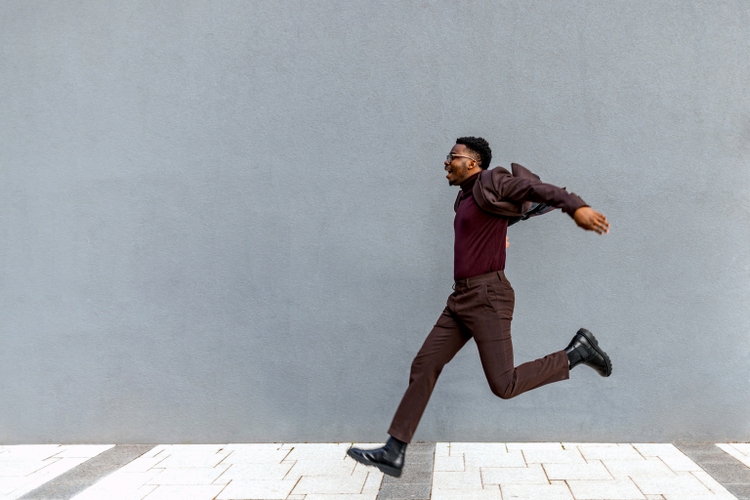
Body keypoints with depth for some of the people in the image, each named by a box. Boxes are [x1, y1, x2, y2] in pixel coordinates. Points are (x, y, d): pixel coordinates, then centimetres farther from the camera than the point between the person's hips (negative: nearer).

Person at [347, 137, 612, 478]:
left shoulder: (489, 185, -8)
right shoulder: (465, 199, 18)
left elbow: (539, 189, -21)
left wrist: (575, 207, -36)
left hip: (487, 297, -9)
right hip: (462, 298, 9)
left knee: (503, 385, -9)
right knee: (424, 366, 3)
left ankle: (577, 351, 7)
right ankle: (393, 453, 7)